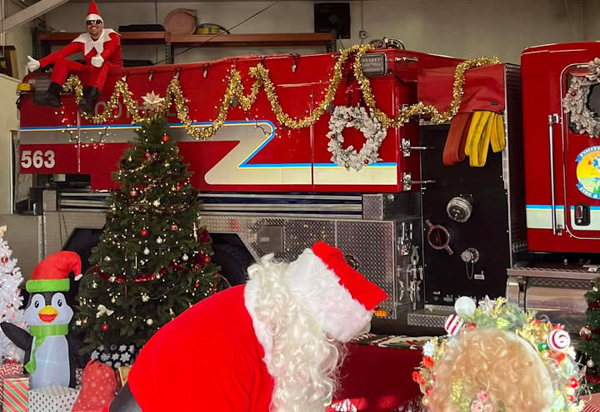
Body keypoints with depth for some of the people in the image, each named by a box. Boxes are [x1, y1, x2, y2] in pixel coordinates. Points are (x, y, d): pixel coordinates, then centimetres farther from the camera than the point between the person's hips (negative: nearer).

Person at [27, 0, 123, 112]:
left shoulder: (111, 35, -9)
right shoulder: (83, 39, 3)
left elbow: (109, 49, -32)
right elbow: (62, 52, -5)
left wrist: (101, 58, -57)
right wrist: (40, 63, -16)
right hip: (92, 71, 5)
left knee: (101, 65, -40)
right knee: (61, 61, -8)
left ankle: (90, 99, -57)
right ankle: (52, 95, -27)